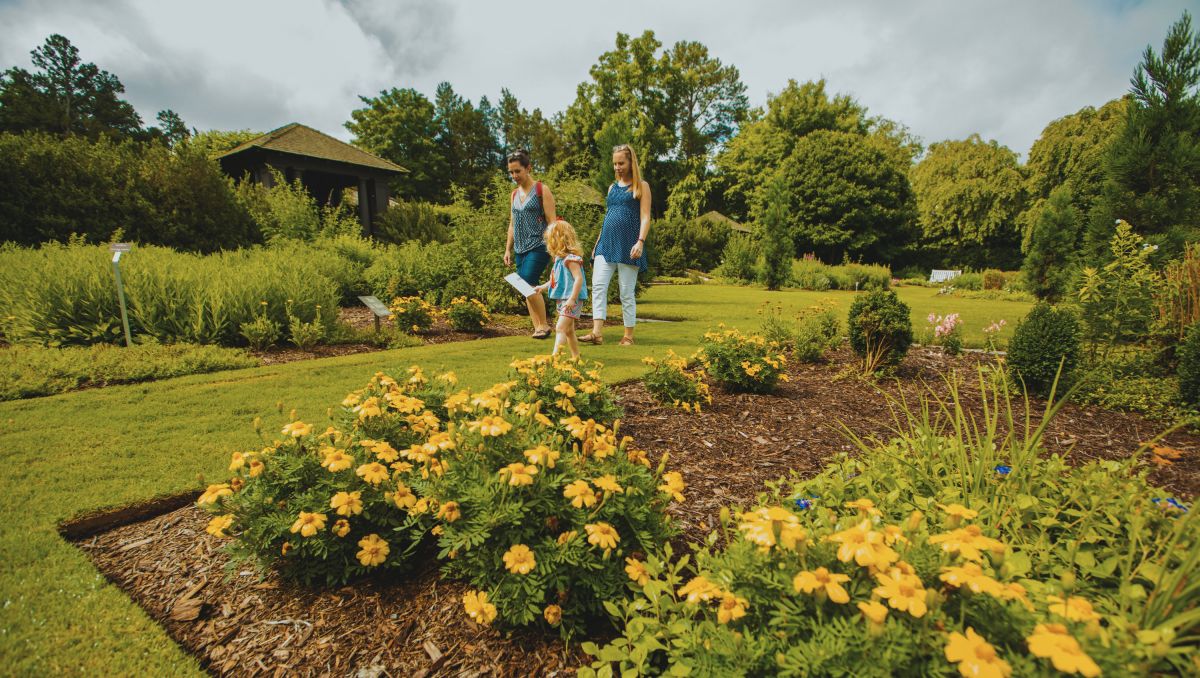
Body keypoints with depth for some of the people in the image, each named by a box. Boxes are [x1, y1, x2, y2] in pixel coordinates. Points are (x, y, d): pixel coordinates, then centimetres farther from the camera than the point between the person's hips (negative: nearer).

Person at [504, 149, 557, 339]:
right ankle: (537, 328, 10)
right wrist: (508, 249, 16)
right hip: (520, 249, 7)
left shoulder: (542, 190, -2)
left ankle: (544, 324, -5)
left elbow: (552, 221, -7)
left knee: (529, 285, -19)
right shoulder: (514, 194, 17)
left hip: (538, 247, -7)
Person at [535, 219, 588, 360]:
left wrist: (572, 299, -29)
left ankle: (555, 355, -23)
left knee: (560, 328, -18)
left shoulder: (571, 259, -18)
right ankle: (576, 357, 27)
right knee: (569, 330, 16)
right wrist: (543, 287, 26)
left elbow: (578, 279, -26)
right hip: (562, 299, 10)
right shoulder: (559, 258, 13)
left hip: (572, 301, -10)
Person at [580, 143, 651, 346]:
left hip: (627, 246, -5)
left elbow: (645, 217, -5)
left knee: (626, 293, -1)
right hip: (607, 243, 5)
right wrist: (598, 242, 18)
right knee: (598, 286, -10)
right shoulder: (612, 187, 19)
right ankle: (597, 333, -14)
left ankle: (628, 336, 8)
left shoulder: (641, 186, 3)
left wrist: (640, 241, -20)